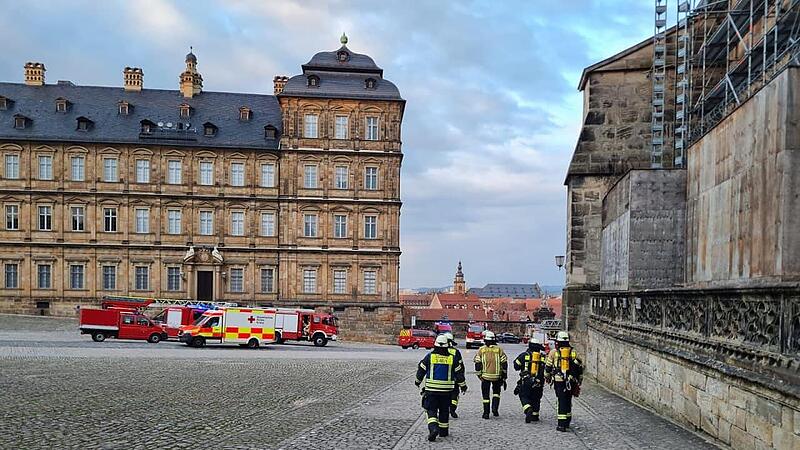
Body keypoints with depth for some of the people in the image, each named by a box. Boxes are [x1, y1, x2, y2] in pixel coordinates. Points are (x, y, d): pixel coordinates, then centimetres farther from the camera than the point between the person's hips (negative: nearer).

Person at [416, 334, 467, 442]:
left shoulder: (430, 356, -5)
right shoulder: (452, 358, -2)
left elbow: (421, 369, 4)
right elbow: (459, 373, 4)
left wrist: (418, 381, 22)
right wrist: (463, 385, 18)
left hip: (431, 389, -1)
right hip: (446, 390, 1)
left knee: (431, 410, 2)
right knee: (444, 410, 16)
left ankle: (433, 428, -20)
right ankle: (443, 431, 25)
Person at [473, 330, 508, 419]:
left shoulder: (481, 350, -2)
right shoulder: (499, 349, 0)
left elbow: (477, 364, -3)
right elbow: (504, 364, 0)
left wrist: (479, 375, 7)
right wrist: (504, 377, 7)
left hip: (485, 376, -1)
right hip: (497, 376, 1)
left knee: (485, 394, 10)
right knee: (496, 392, 21)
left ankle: (486, 413, 8)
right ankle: (495, 408, 4)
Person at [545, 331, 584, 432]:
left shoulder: (553, 352, 1)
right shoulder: (573, 352, 8)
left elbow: (548, 367, 6)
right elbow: (580, 367, 11)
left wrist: (547, 378, 21)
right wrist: (579, 380, 21)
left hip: (558, 381, -3)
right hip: (571, 381, 3)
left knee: (562, 401, -1)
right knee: (568, 401, 15)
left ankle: (562, 424, -6)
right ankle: (567, 422, 23)